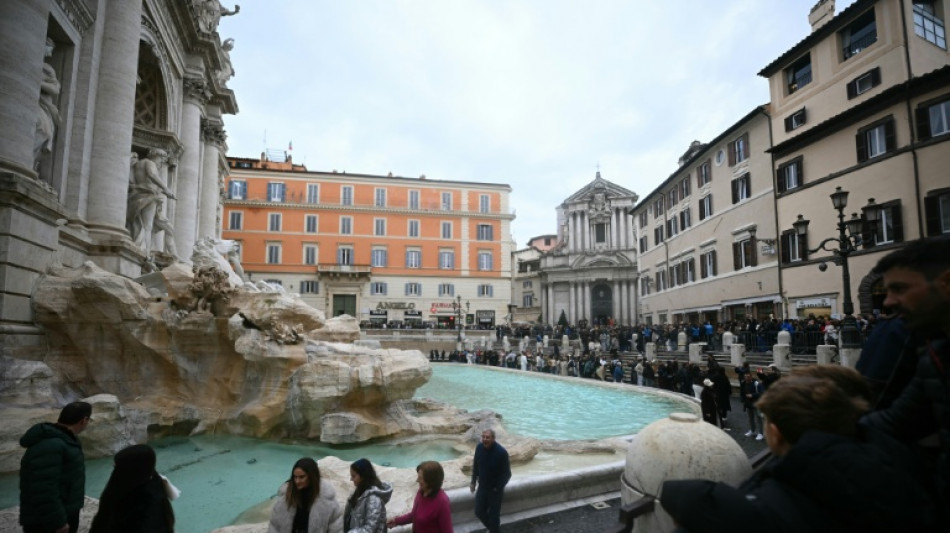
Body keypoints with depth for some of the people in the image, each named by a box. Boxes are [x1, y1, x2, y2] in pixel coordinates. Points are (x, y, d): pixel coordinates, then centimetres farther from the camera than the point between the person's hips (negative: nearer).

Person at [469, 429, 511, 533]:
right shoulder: (479, 447, -11)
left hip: (495, 489, -5)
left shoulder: (501, 452, -26)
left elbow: (507, 473, -17)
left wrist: (498, 488, -17)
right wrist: (473, 481, 7)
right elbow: (476, 465, 6)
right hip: (482, 487, 5)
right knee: (479, 511, 16)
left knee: (493, 514, 7)